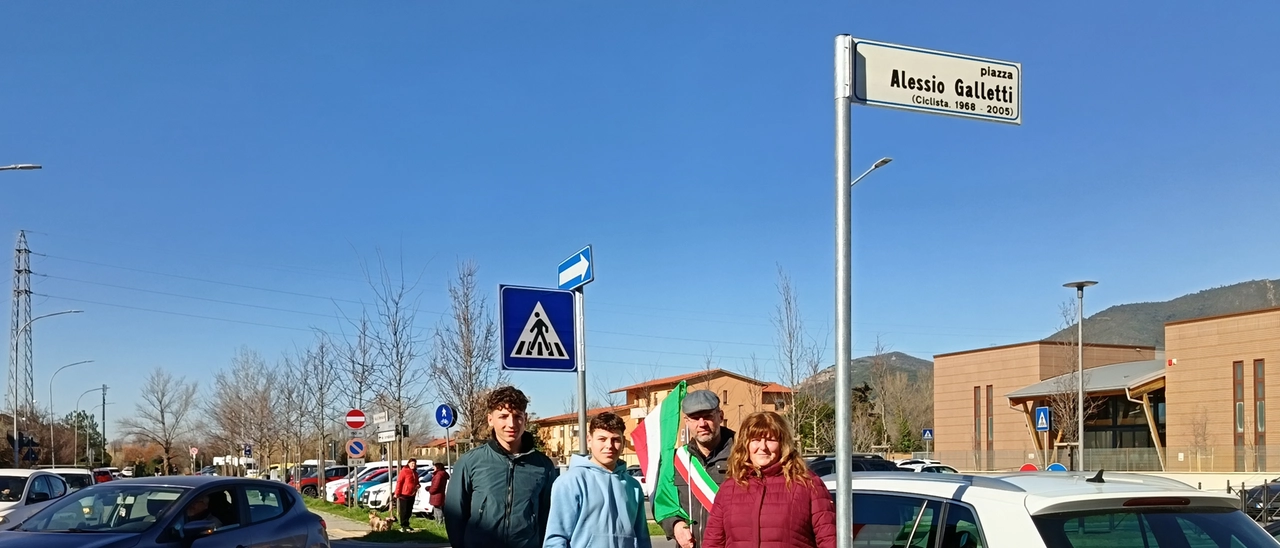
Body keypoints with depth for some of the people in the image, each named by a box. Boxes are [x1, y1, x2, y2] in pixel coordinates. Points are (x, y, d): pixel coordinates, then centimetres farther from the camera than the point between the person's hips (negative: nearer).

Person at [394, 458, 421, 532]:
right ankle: (403, 526, -1)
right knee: (404, 511, -4)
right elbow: (399, 482, -12)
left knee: (409, 511, 11)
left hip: (412, 495, 8)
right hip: (404, 495, -8)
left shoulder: (415, 473, 16)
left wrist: (418, 485, 4)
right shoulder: (404, 471, -8)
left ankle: (406, 525, 19)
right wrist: (397, 493, -16)